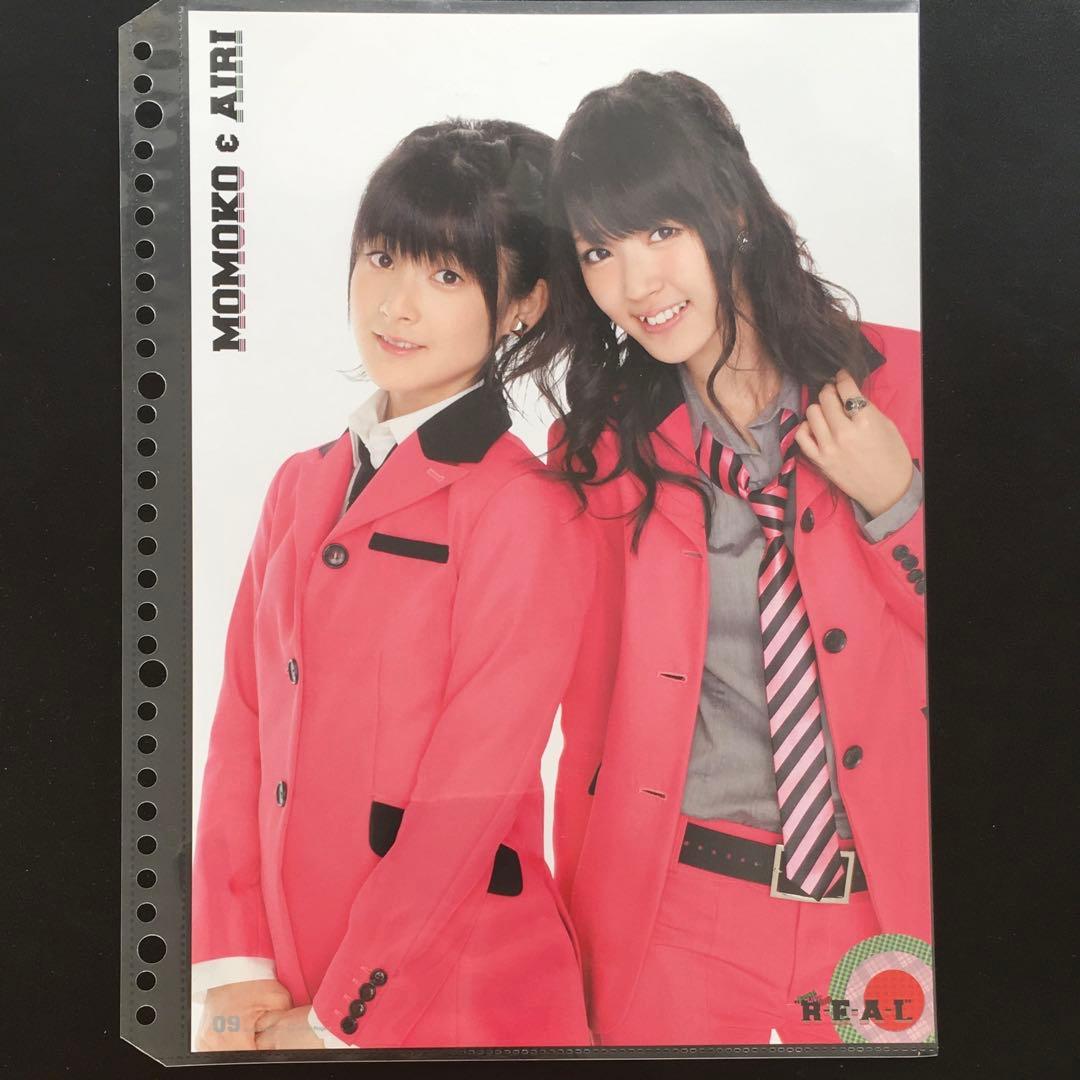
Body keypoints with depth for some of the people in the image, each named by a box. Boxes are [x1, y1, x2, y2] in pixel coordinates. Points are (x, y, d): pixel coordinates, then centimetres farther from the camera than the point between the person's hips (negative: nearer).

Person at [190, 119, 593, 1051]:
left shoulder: (527, 515, -16)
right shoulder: (303, 487, 4)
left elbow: (467, 804, -16)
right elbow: (243, 723, 2)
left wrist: (336, 1021, -10)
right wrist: (233, 971, -3)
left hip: (458, 1001, -5)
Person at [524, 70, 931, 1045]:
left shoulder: (897, 380, -6)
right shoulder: (598, 447, -4)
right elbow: (591, 714, 2)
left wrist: (894, 501, -17)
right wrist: (582, 949, 5)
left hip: (887, 910, 0)